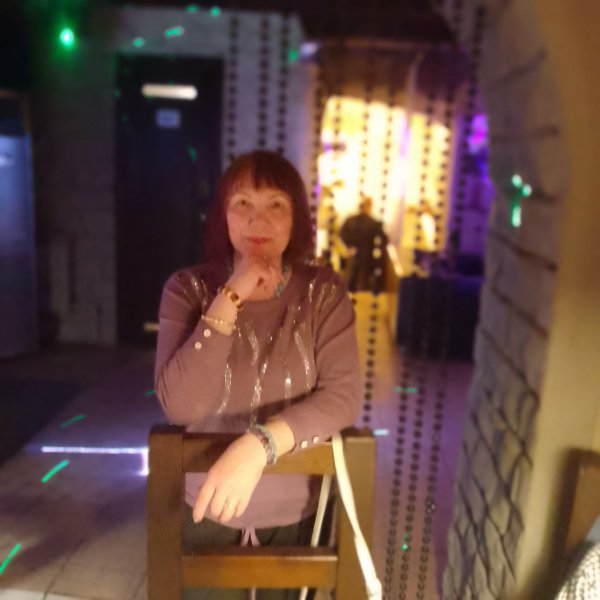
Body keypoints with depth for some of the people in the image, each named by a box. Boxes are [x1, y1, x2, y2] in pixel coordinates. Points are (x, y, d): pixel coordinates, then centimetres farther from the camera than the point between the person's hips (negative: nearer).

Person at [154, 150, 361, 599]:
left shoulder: (324, 292, -9)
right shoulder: (189, 288, -10)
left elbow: (343, 398, -19)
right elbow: (179, 407, -21)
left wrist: (258, 445, -33)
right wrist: (231, 299, -26)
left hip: (297, 513, 1)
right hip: (207, 508, 0)